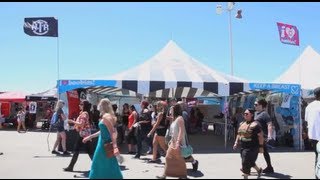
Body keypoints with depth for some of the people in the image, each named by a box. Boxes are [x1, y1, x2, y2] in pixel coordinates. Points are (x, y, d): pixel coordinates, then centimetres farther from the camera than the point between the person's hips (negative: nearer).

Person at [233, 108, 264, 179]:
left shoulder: (255, 125, -13)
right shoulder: (242, 124, 10)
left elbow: (260, 136, -13)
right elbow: (239, 134, 19)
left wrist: (261, 146, -14)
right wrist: (236, 143, 11)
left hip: (252, 147, -8)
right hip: (243, 147, 8)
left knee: (246, 162, -6)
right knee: (250, 162, 20)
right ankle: (259, 170, 44)